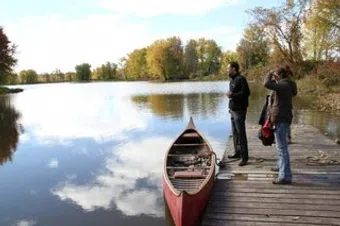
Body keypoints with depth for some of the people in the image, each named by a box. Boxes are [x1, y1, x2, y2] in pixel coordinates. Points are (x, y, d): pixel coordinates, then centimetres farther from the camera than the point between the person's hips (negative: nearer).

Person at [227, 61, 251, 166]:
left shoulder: (240, 79, -13)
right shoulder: (232, 80, 16)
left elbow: (246, 92, -21)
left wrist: (232, 95, -21)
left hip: (239, 110, -10)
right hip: (233, 110, 10)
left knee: (241, 133, -7)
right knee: (235, 133, 15)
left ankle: (244, 157, -1)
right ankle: (237, 152, 27)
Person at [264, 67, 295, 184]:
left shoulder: (283, 85, -16)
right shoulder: (285, 85, 16)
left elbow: (267, 84, -29)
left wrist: (269, 75, -11)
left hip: (280, 119, -11)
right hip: (282, 118, 11)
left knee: (281, 147, -11)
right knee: (280, 144, 25)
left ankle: (285, 176, -9)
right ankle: (281, 166, 43)